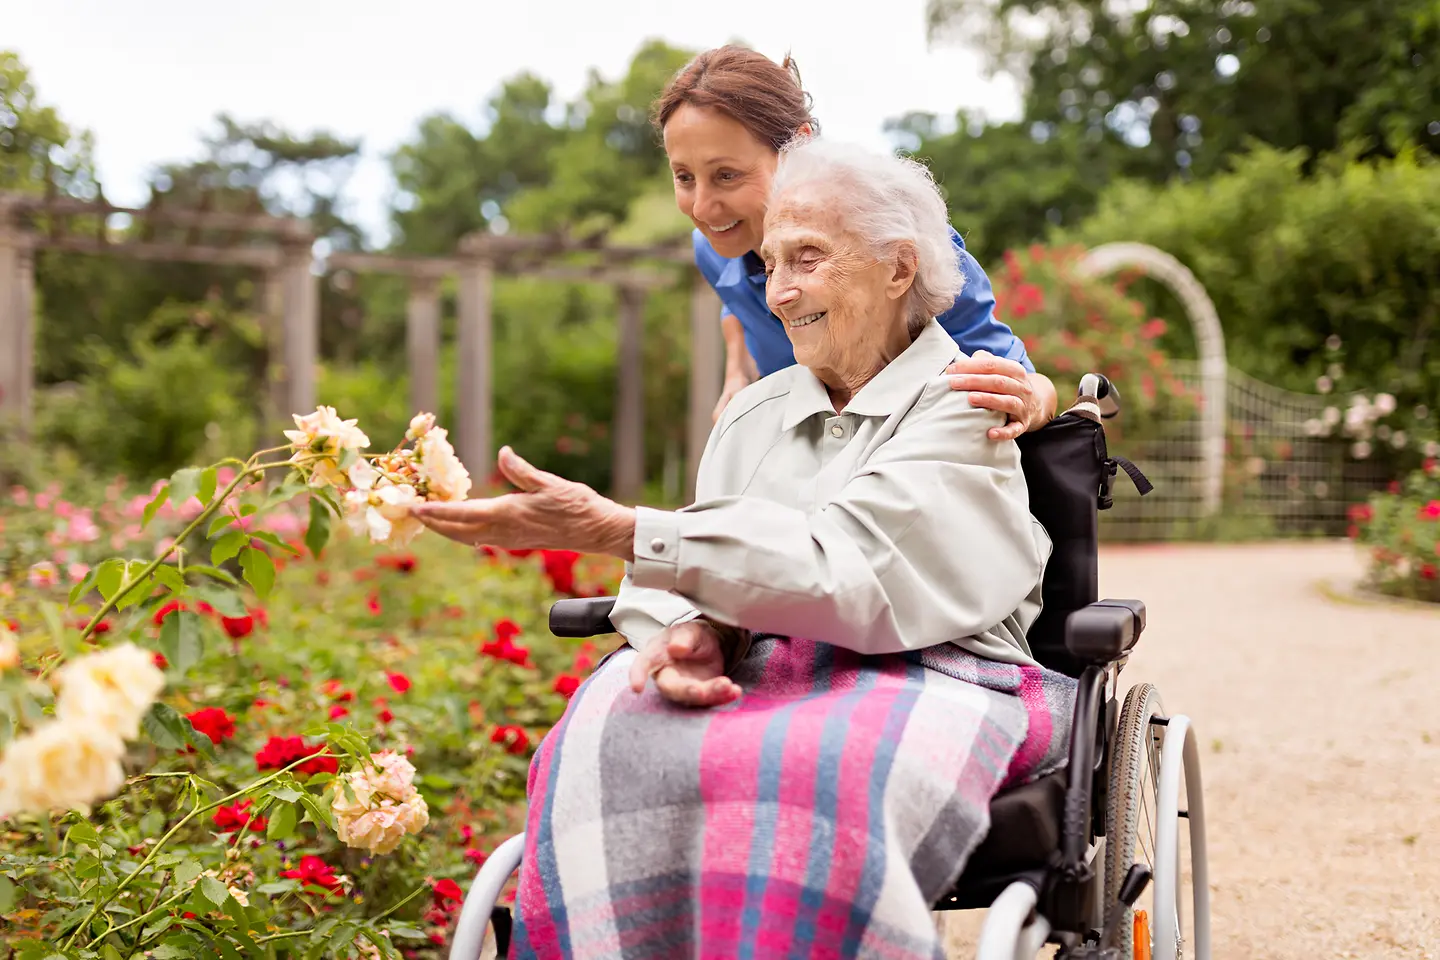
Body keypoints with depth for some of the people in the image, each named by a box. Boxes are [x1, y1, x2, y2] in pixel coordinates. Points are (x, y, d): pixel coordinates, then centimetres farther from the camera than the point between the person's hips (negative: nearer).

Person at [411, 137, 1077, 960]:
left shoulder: (966, 405, -1)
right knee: (606, 751, -27)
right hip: (761, 673, 5)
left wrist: (614, 530, -20)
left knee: (809, 779, -38)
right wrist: (687, 631, -14)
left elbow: (840, 570, -15)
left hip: (930, 678, -5)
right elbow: (696, 568, 13)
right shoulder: (756, 412, 21)